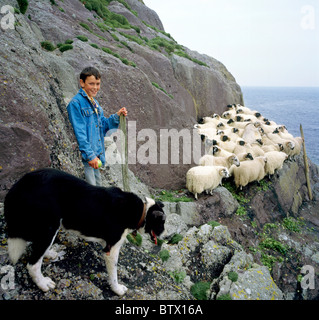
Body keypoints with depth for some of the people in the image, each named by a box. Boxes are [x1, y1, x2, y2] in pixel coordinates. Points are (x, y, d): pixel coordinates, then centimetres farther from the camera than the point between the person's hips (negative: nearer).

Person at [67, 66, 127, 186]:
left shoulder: (94, 103, 14)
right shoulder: (76, 103, -12)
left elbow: (103, 125, 18)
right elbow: (79, 132, -17)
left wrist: (117, 116, 2)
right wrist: (90, 155, -22)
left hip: (96, 155, 8)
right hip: (84, 158, -8)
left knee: (97, 185, 17)